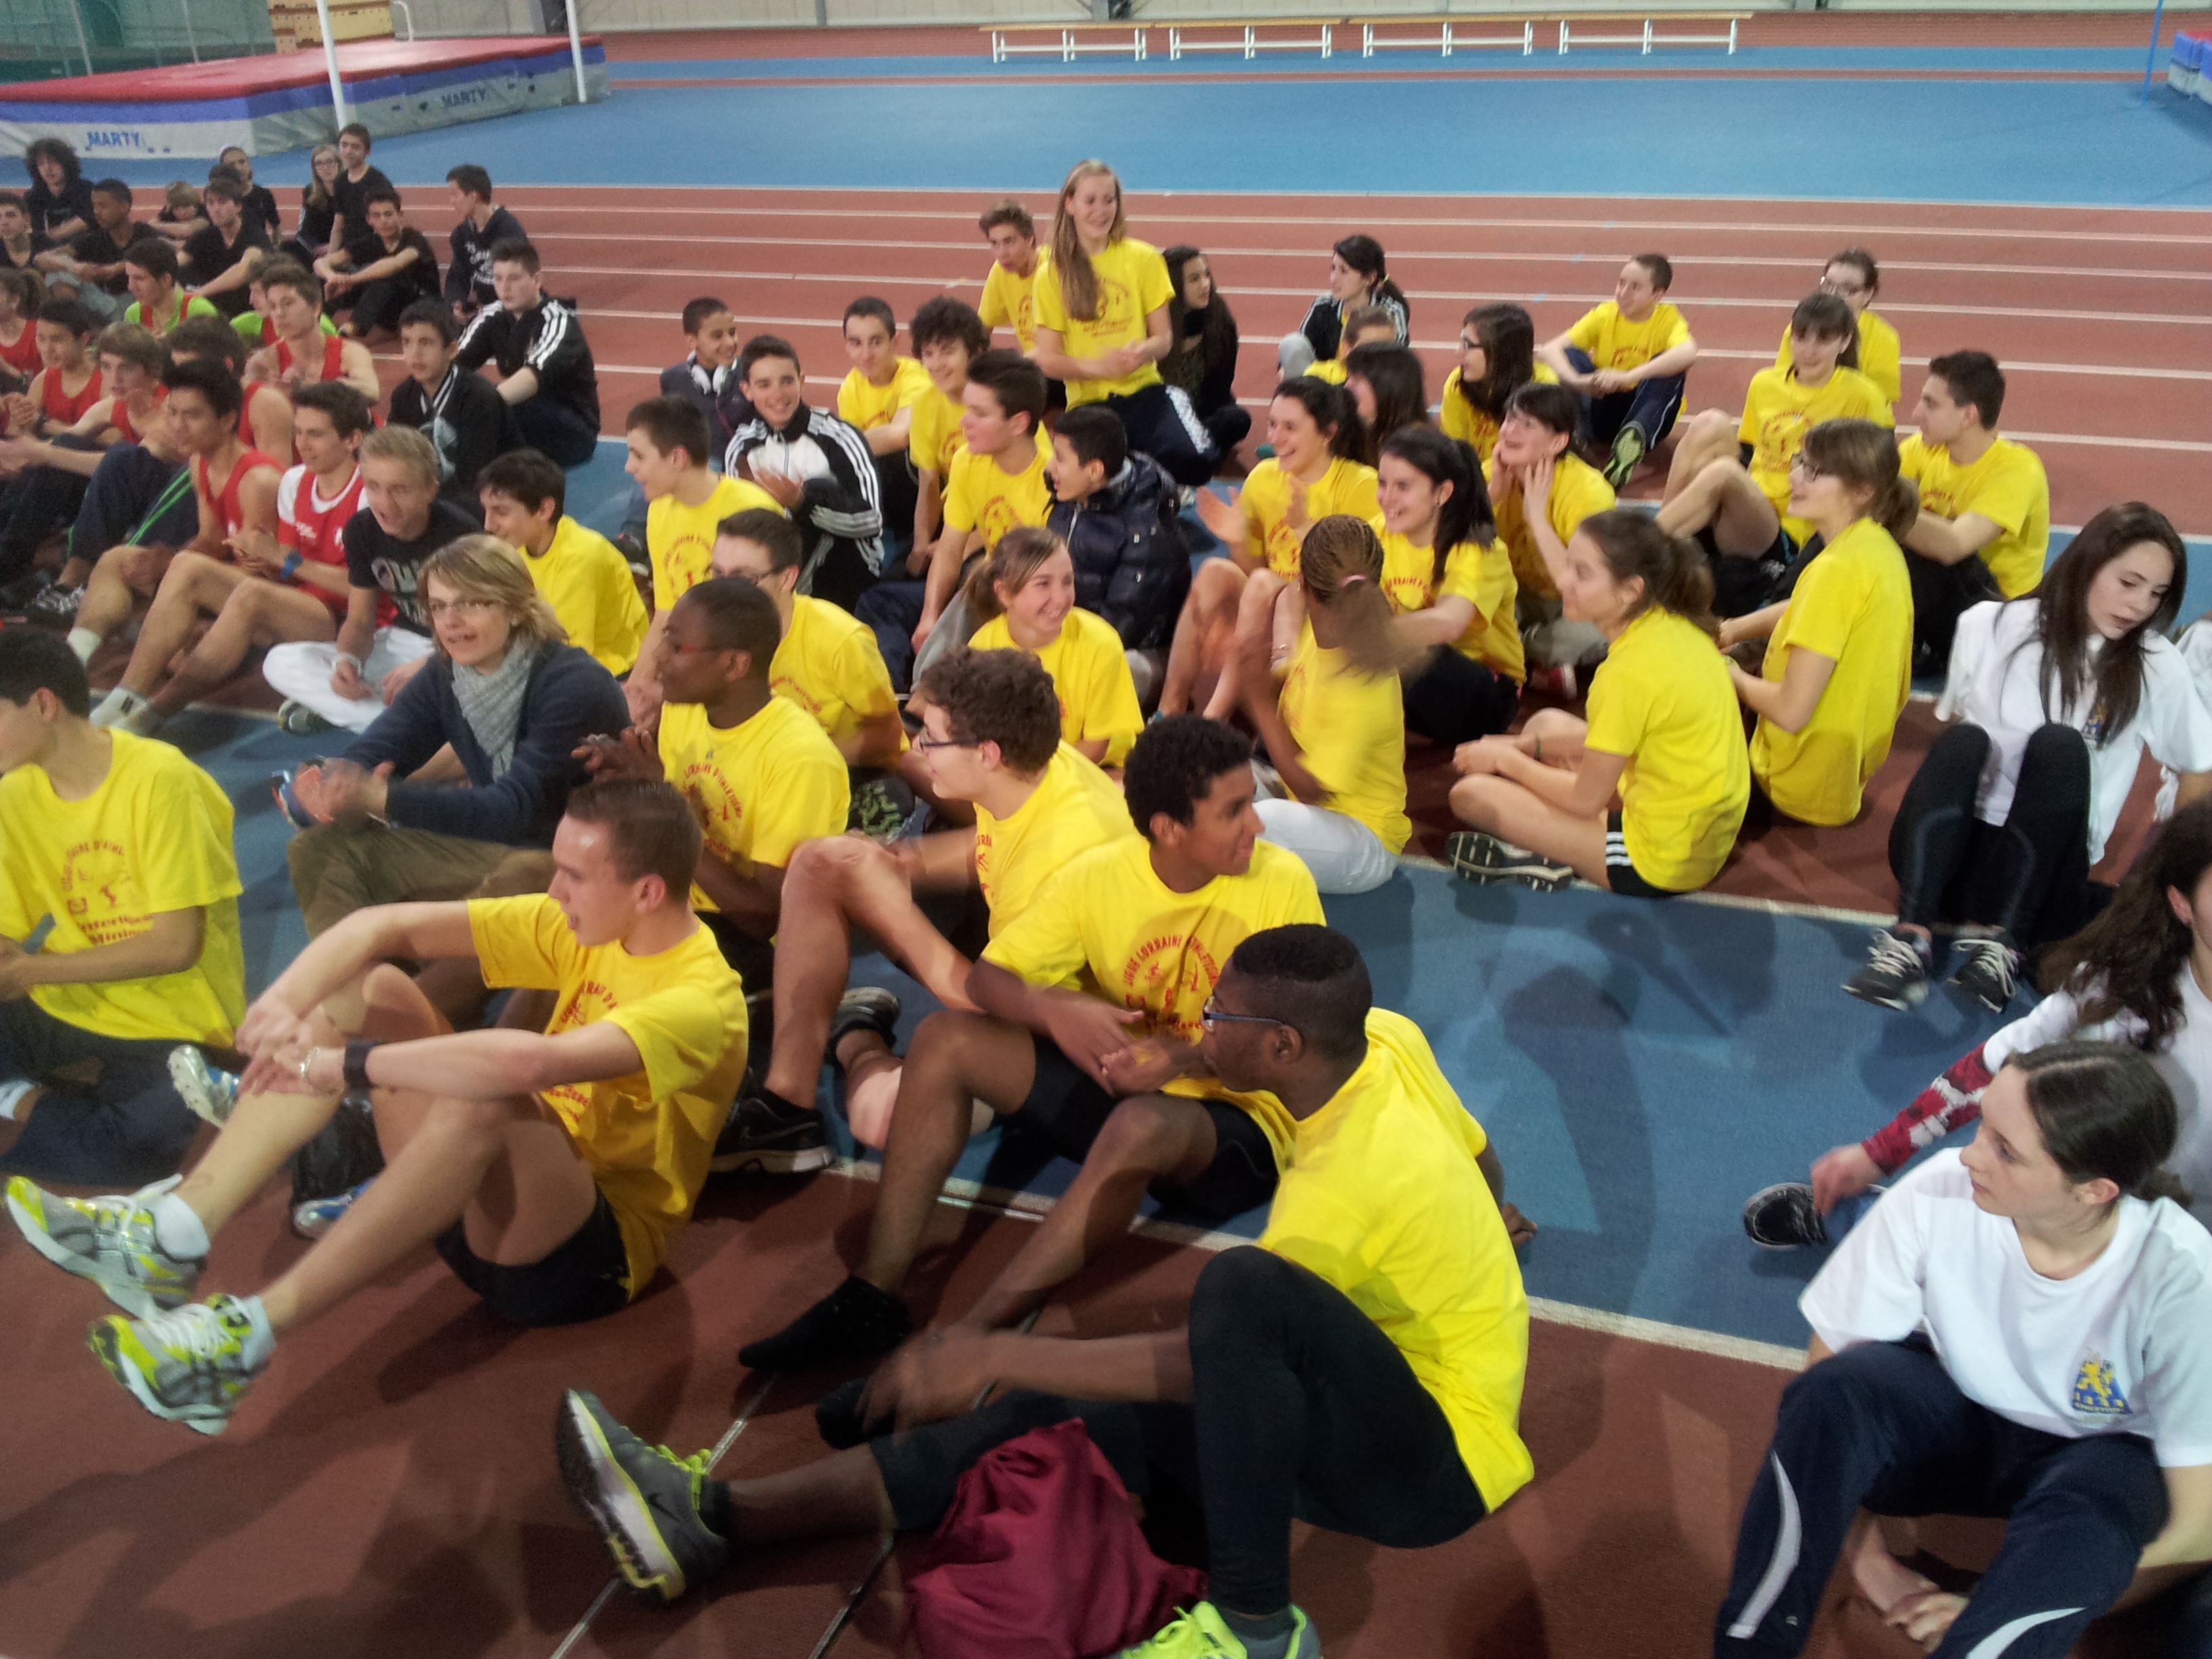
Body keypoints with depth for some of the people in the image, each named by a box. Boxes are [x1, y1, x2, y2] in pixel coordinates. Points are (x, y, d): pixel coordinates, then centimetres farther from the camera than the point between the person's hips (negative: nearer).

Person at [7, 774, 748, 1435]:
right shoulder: (583, 926, 1)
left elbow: (532, 1062, -39)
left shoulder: (703, 998, -22)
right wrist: (282, 1004, -21)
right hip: (492, 1206, 8)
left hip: (590, 1254, -7)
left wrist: (348, 1065, -30)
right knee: (370, 988, -5)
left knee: (487, 1101, -38)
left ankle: (249, 1334, -29)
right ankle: (173, 1235, -14)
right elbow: (387, 924, -4)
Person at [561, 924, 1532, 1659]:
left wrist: (990, 1357, -32)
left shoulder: (1342, 1188, -29)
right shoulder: (1389, 1036, -7)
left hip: (1436, 1462, -9)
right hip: (1349, 1414, 9)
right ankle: (717, 1517, -14)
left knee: (1242, 1285, -38)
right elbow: (1481, 1161, 10)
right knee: (1067, 1414, -9)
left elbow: (1195, 1366, -30)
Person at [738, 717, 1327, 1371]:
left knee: (1141, 1125, -39)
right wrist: (1053, 1010, -28)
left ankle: (967, 1339, -34)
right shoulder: (1098, 875, -6)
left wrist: (1187, 1058, -31)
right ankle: (875, 1295, -15)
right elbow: (987, 978, -5)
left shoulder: (1281, 882, -14)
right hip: (1115, 1084, 4)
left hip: (1237, 1117, -4)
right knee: (946, 1036, -12)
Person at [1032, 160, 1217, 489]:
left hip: (1144, 391, 0)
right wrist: (1101, 366, -17)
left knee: (1192, 460, -29)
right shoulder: (1052, 274, 3)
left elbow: (1163, 338, 7)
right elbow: (1047, 360, 0)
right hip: (1087, 402, 0)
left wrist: (1143, 351, -17)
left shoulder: (1143, 258, 6)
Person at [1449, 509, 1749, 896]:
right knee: (1545, 722, 23)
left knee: (1470, 795, -6)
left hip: (1661, 865, -9)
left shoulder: (1630, 670, -28)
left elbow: (1585, 800, -16)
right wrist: (1526, 745, 8)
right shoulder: (1678, 627, -2)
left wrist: (1506, 760, -1)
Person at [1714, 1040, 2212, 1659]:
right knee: (1837, 1387, -32)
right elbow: (1825, 1377, -16)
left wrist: (2012, 1604, -22)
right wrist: (1866, 1557, -21)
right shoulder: (1940, 1195, -24)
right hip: (1954, 1417, 1)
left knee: (2098, 1500, -38)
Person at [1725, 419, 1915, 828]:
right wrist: (1734, 630, 3)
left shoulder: (1837, 569, -30)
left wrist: (1729, 674, -11)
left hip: (1805, 788, -9)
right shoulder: (1877, 544, -2)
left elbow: (1791, 710, -30)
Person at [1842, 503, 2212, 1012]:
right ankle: (1910, 939, -40)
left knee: (2058, 745, -26)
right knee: (1965, 739, -27)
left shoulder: (2157, 666, 1)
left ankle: (1999, 939, -35)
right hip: (1950, 853, 1)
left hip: (2044, 871, -1)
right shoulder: (1989, 625, 4)